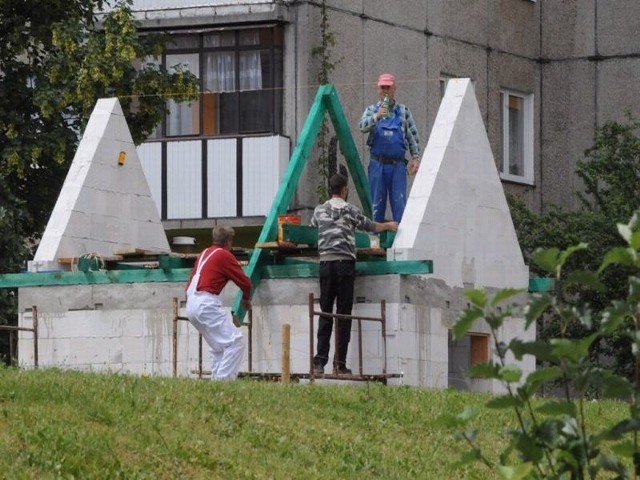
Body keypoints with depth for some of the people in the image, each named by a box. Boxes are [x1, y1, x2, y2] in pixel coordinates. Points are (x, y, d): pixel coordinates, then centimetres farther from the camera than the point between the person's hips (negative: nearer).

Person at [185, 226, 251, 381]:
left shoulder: (204, 254, 23)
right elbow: (244, 282, 1)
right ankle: (224, 380, -20)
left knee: (219, 347, 18)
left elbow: (189, 285, 22)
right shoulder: (224, 255, -1)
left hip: (191, 305, 9)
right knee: (235, 342, -11)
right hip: (207, 303, -9)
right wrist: (246, 299, 20)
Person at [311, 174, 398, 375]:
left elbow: (312, 229, 26)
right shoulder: (350, 210, 2)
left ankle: (320, 360, -7)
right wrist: (389, 225, 35)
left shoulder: (319, 210, 9)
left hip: (325, 264, 3)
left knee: (325, 313, 4)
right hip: (345, 263, -3)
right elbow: (370, 226, 15)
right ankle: (340, 362, -4)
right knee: (343, 314, -1)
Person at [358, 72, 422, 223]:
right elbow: (362, 126, -11)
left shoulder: (403, 111, 9)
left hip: (398, 165, 0)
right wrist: (376, 116, -29)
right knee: (376, 203, 3)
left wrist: (416, 157, -1)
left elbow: (413, 136, 10)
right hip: (377, 164, 0)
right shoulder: (372, 110, 8)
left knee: (400, 203, -6)